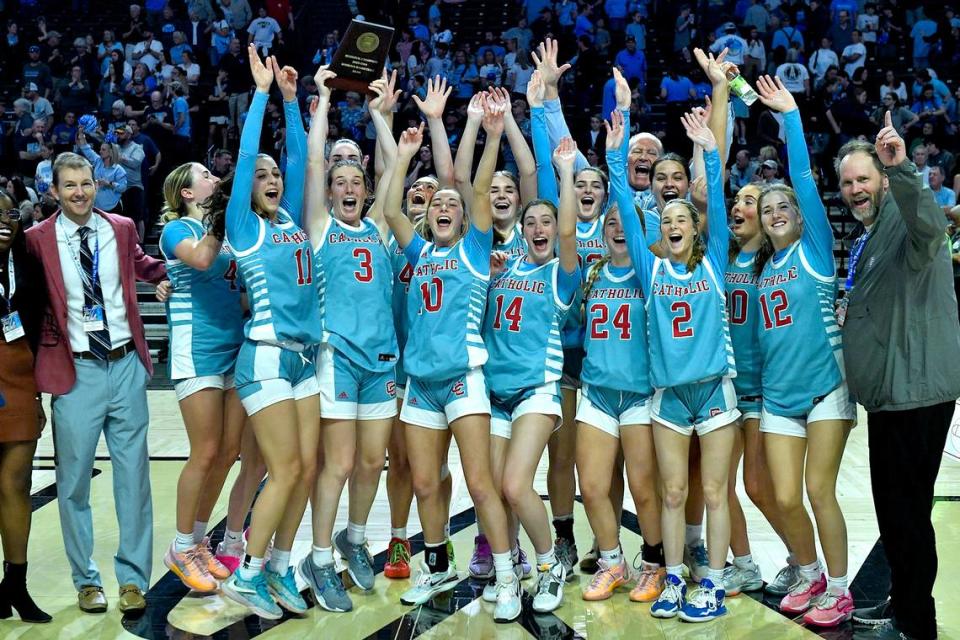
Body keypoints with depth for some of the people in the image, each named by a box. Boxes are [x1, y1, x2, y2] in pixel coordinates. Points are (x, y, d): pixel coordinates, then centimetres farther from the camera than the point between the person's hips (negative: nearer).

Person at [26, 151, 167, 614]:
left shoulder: (122, 229, 7)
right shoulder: (37, 239, -3)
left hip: (126, 366, 2)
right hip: (76, 371, -2)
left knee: (133, 476, 6)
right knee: (74, 481, 6)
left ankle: (133, 577, 17)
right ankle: (86, 580, 22)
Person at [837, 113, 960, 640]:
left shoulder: (907, 222, -11)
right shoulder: (870, 237, 19)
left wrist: (901, 169, -52)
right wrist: (849, 313, 13)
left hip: (916, 391, -10)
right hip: (888, 392, 10)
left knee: (907, 508, -3)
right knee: (892, 504, 18)